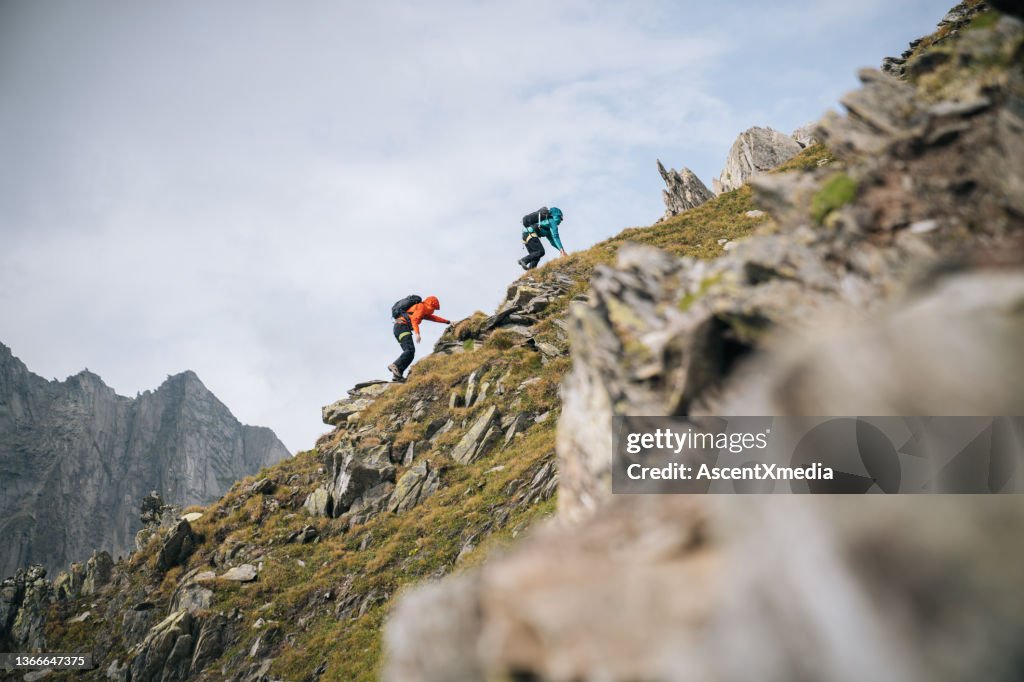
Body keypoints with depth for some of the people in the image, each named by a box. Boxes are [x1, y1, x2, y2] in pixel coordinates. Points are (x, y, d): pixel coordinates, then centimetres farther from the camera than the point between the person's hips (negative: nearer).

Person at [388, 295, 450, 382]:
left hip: (398, 328, 10)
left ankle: (397, 374, -9)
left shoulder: (423, 312, 29)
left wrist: (447, 322, 38)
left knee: (409, 353, 2)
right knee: (410, 350, -22)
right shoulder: (421, 307, -1)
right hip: (402, 326, -10)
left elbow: (433, 318, 40)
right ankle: (395, 365, -36)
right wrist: (417, 333, -27)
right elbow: (414, 319, -16)